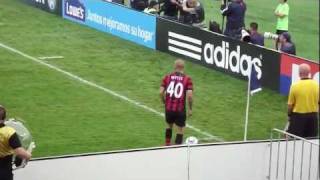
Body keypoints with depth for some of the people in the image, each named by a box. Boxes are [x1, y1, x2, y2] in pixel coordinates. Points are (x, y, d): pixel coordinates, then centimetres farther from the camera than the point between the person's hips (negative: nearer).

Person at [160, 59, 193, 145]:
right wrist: (190, 109, -2)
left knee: (169, 125, 27)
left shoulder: (167, 77, 0)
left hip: (169, 108, 3)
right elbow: (189, 95, -14)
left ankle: (167, 145, 35)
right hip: (180, 109, -3)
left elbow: (161, 92, -3)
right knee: (180, 129, 9)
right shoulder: (187, 79, -7)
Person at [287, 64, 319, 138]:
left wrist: (289, 115, 10)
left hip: (298, 116, -3)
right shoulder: (316, 85, -5)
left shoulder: (295, 86, -13)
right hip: (313, 116, 3)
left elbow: (290, 104, -6)